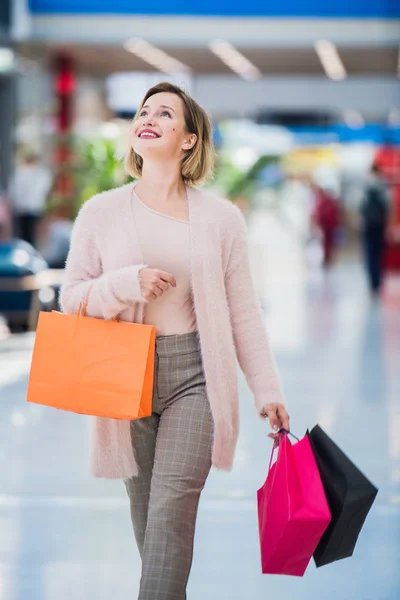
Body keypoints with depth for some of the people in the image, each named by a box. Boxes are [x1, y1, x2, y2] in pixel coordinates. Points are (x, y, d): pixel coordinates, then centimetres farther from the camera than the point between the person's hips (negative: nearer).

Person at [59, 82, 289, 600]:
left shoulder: (221, 218, 3)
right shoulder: (100, 213, 3)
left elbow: (242, 312, 5)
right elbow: (71, 297, 4)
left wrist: (267, 390, 3)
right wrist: (127, 284, -14)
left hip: (194, 375, -2)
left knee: (172, 510, -14)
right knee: (146, 515, 10)